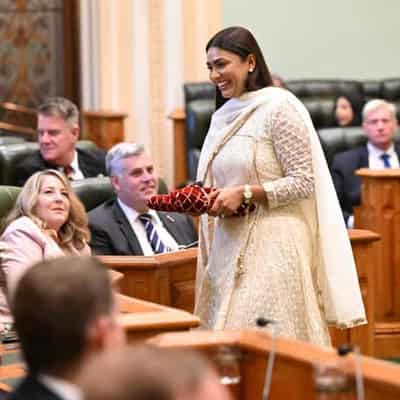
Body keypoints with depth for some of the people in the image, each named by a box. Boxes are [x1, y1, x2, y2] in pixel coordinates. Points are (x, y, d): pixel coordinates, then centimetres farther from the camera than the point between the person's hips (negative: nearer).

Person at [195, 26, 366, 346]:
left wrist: (245, 194, -17)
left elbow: (303, 181, -11)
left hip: (271, 246, -7)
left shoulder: (279, 107, -7)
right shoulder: (223, 116, 15)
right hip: (230, 247, 7)